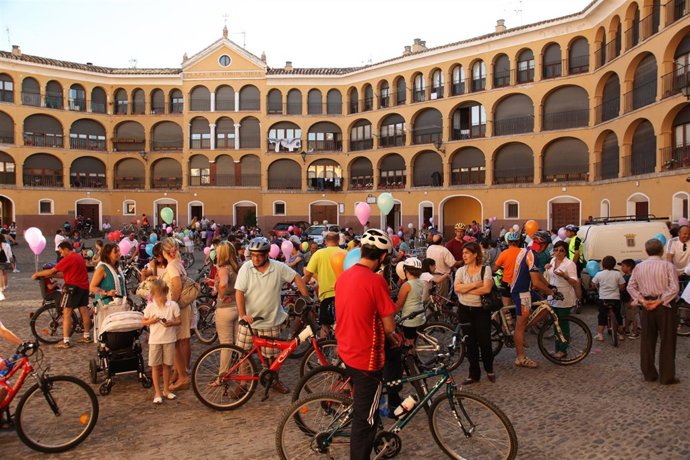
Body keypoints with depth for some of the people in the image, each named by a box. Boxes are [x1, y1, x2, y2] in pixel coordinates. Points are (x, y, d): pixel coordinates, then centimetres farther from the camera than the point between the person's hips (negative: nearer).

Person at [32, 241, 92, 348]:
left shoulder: (68, 259, -13)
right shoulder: (79, 256, 15)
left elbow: (52, 271, -11)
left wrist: (37, 274, 1)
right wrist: (54, 276, 16)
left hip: (73, 287, -9)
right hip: (84, 286, 9)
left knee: (66, 313, -5)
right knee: (84, 310, 13)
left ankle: (65, 341, -5)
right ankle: (87, 336, 21)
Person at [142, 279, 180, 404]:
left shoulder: (173, 305, -4)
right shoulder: (150, 306, -3)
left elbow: (179, 321, 1)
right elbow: (143, 322, 5)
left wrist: (172, 323, -20)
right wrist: (151, 320, -15)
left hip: (169, 339, 0)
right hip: (155, 340, 0)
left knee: (166, 365, 11)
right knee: (155, 366, 5)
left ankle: (166, 390, 26)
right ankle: (157, 393, 15)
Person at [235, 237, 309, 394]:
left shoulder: (279, 268, -10)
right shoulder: (246, 268, -10)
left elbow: (297, 278, -1)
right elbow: (239, 292, -13)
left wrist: (307, 298, -5)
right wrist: (243, 314, -22)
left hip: (271, 321, 0)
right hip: (249, 319, 0)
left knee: (272, 355, 11)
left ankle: (275, 381, 34)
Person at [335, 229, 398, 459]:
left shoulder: (343, 276, 1)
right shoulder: (375, 281, -23)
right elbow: (388, 326, -17)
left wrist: (385, 334, 13)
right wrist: (393, 336, 6)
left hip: (346, 352, 8)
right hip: (366, 357, -8)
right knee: (365, 418, 7)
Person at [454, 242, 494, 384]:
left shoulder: (485, 269, -6)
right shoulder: (461, 270, 2)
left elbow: (487, 289, -19)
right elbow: (456, 288, -12)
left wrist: (466, 290, -16)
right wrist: (475, 284, -17)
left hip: (481, 309, -3)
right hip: (465, 310, 3)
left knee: (484, 341, 2)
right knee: (470, 343, 8)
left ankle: (489, 370, 27)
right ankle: (474, 374, 19)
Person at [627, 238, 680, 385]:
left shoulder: (639, 267, 3)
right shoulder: (668, 265, -9)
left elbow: (630, 286, 2)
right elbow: (674, 288, -16)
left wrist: (642, 300, -6)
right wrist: (659, 301, -14)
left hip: (646, 307, 4)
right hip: (665, 307, -3)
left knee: (647, 341, 12)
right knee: (667, 342, 6)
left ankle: (649, 374, 20)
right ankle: (667, 377, 10)